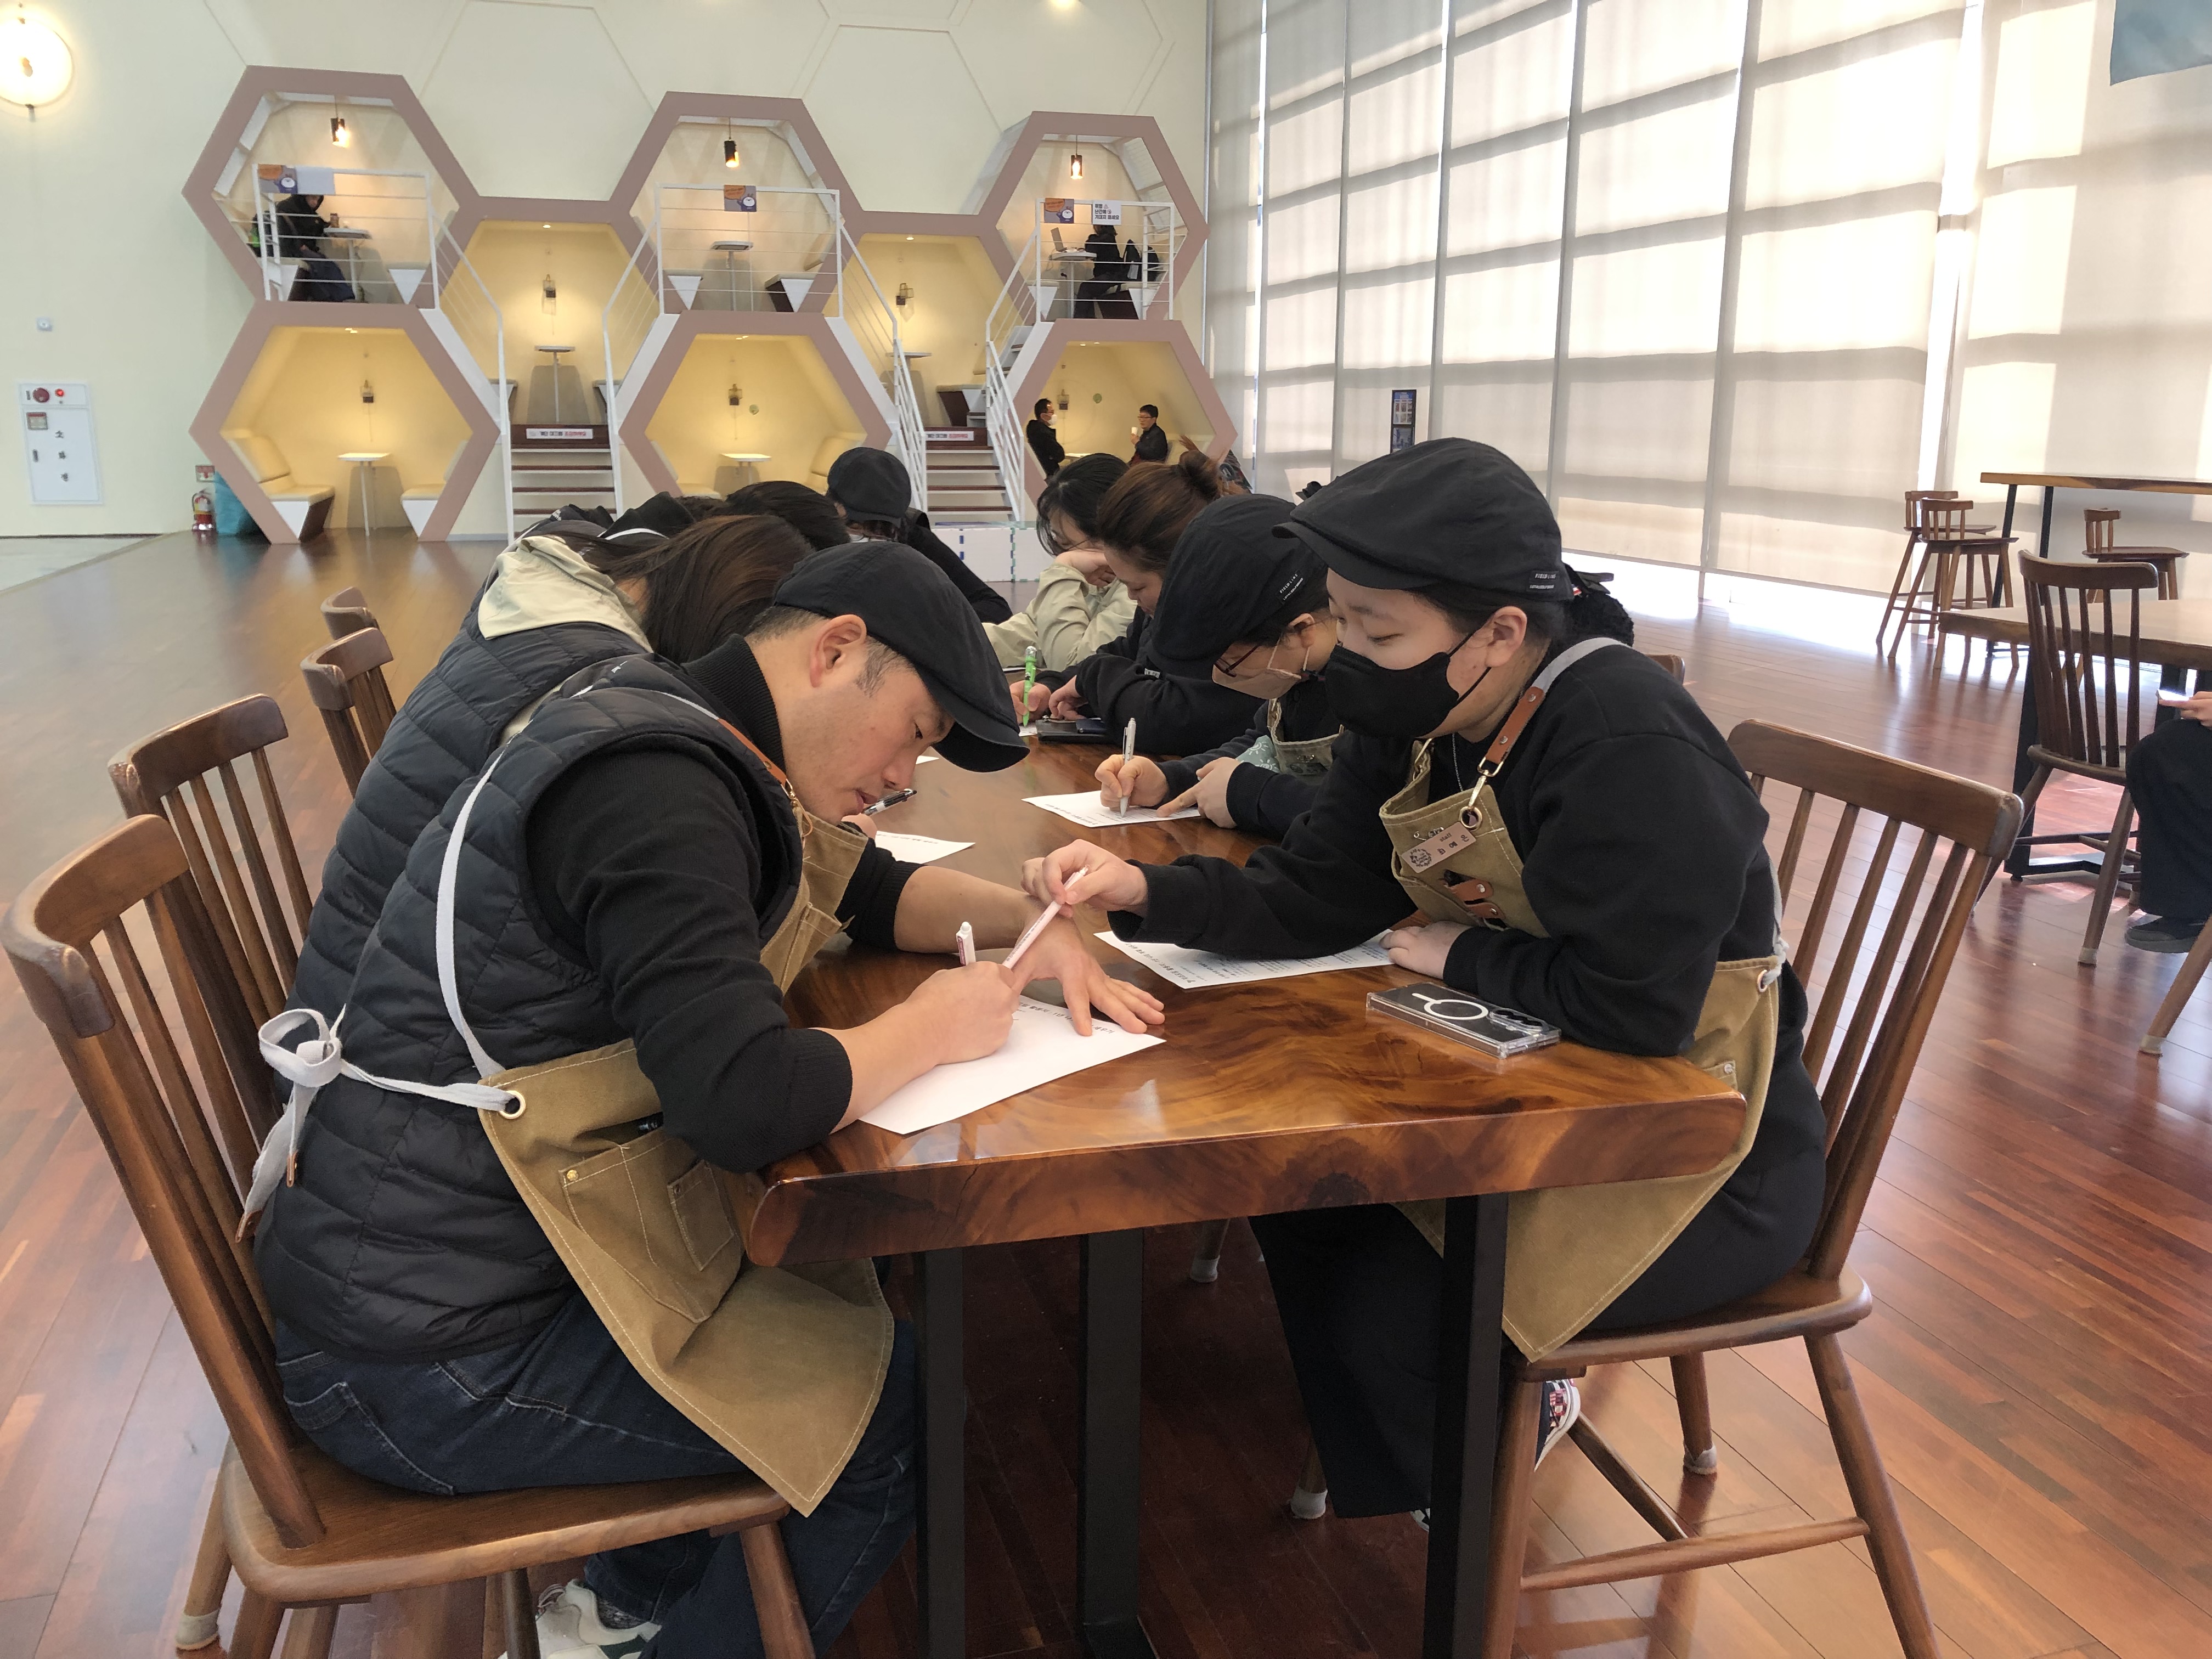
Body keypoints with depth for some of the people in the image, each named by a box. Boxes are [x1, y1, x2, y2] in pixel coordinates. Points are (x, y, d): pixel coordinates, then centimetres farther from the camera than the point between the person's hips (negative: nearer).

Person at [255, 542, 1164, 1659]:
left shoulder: (685, 742, 8)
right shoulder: (654, 786, -23)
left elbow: (863, 887, 19)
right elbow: (749, 1100, -32)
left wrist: (1026, 922, 2)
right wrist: (933, 1026, -15)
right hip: (424, 1353, -10)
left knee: (834, 1292, 16)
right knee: (895, 1405, -3)